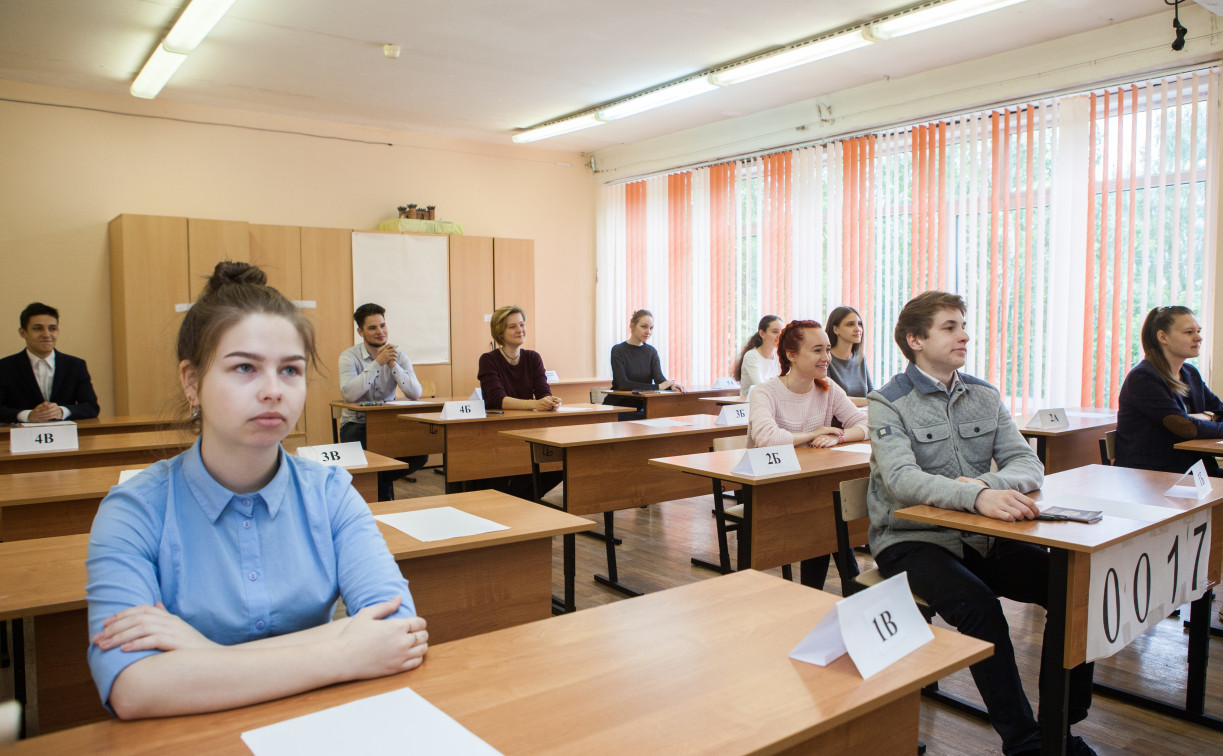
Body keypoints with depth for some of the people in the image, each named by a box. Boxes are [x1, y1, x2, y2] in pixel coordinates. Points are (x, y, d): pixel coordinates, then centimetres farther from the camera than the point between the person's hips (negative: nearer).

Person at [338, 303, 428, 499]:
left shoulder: (399, 356, 1)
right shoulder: (349, 356, -7)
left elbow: (415, 394, -12)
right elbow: (348, 394, -26)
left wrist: (393, 365, -22)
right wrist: (378, 362, -26)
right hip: (356, 424, -3)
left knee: (420, 454, -18)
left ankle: (382, 480, 12)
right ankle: (383, 490, 1)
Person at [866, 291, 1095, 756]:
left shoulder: (985, 397, 10)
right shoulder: (888, 403, -8)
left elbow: (1029, 465, 1)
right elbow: (902, 480, -24)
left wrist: (987, 482, -21)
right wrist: (977, 497, -40)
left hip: (979, 537, 6)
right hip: (911, 540, -5)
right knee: (980, 607, -30)